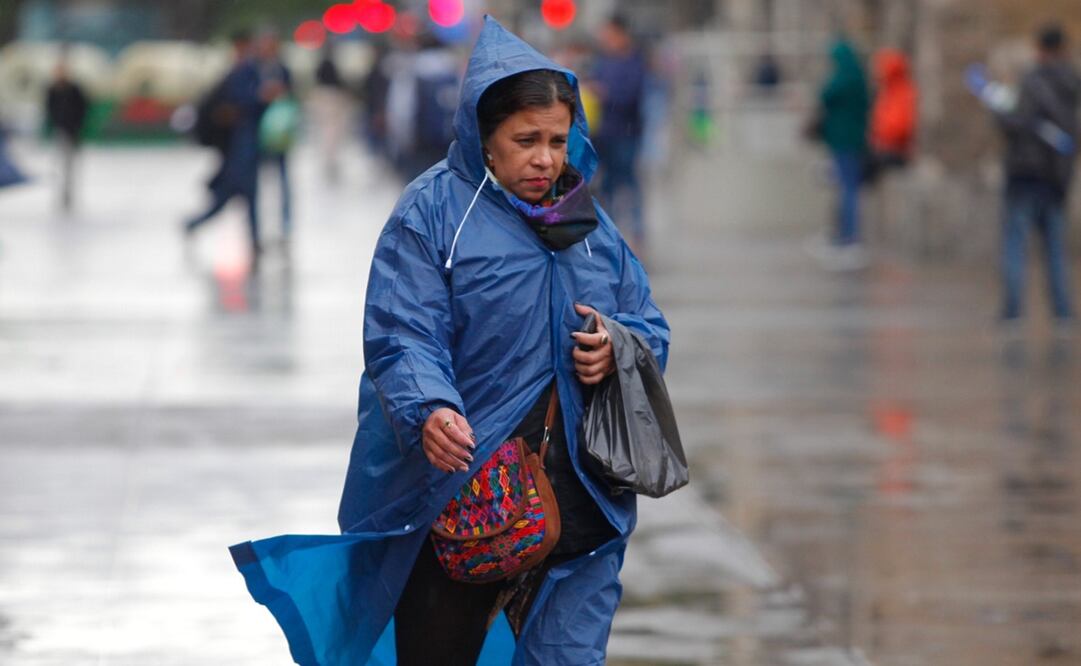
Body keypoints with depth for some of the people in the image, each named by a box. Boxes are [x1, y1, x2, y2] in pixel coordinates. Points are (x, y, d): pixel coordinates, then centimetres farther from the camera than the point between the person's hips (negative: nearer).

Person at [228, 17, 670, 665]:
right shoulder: (433, 214, -5)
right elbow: (403, 340, -15)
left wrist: (620, 348, -7)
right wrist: (429, 411, -35)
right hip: (459, 497, -4)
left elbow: (649, 324, 17)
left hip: (577, 506, 4)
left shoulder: (590, 222, 12)